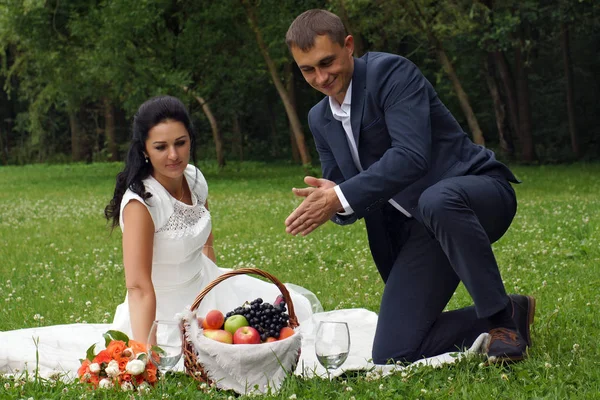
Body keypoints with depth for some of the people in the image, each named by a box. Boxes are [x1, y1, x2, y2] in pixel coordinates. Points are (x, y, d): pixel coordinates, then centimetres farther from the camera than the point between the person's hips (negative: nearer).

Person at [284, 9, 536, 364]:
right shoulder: (320, 120, 12)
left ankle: (501, 314, -23)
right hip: (417, 230, 7)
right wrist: (326, 198, -11)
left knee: (436, 201, -44)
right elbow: (342, 195, 14)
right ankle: (513, 315, 10)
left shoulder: (390, 72, -11)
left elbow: (412, 156, -24)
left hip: (477, 193, -7)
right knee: (390, 355, -6)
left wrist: (342, 198, -26)